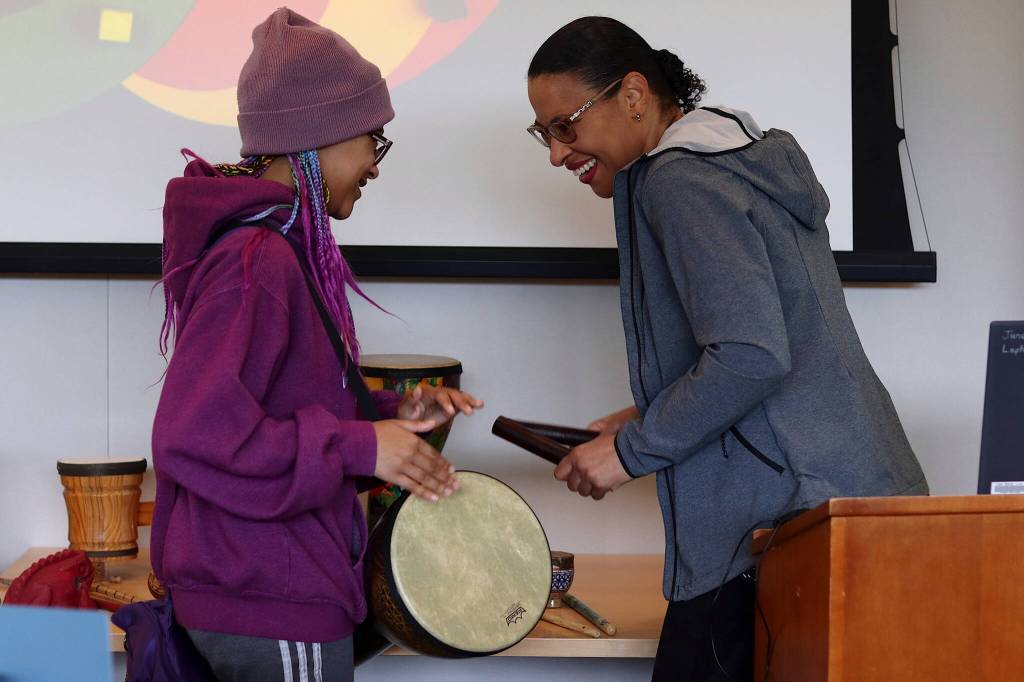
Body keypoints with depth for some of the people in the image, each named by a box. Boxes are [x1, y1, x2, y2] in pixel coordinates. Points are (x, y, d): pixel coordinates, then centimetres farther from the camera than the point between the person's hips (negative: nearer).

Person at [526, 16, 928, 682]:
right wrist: (653, 416, 19)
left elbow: (750, 356, -22)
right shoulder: (751, 159, 18)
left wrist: (632, 450, -11)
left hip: (782, 514, -10)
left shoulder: (679, 179, -11)